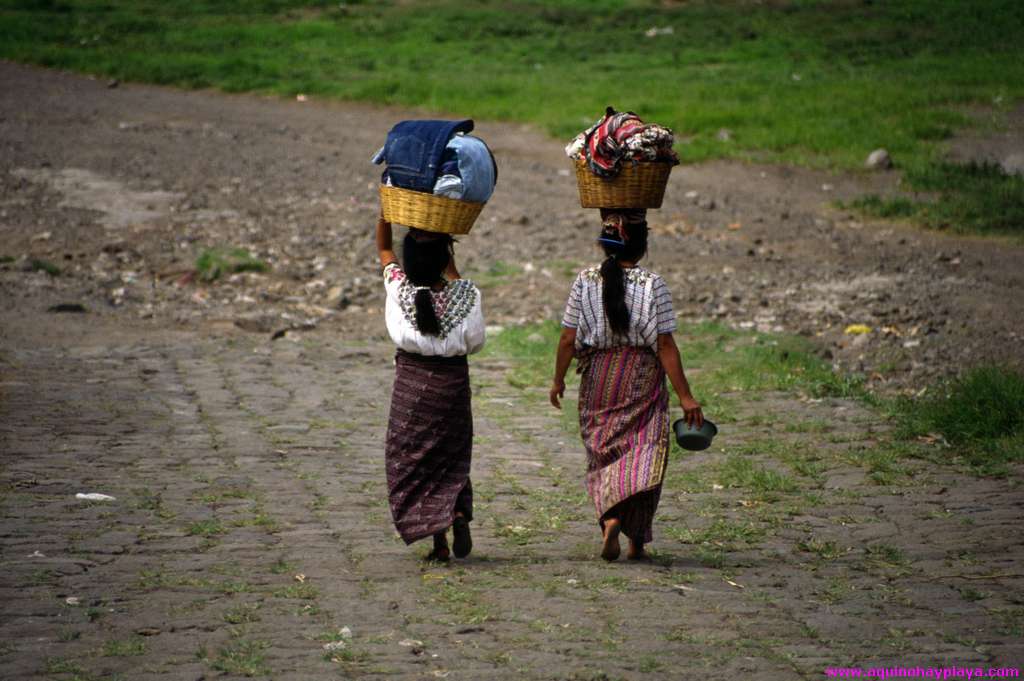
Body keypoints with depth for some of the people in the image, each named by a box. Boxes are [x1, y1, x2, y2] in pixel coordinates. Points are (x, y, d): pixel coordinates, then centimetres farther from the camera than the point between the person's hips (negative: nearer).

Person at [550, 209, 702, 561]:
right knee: (641, 454, 5)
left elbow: (568, 339, -1)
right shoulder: (653, 285, -9)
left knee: (603, 454, 12)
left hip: (598, 377, 2)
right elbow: (666, 346, -10)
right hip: (643, 378, -2)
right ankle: (637, 539, 3)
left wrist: (558, 379, 14)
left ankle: (610, 519, -10)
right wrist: (685, 396, -6)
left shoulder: (585, 281, -3)